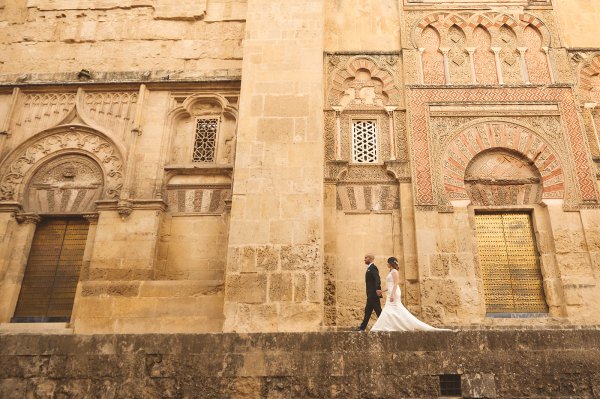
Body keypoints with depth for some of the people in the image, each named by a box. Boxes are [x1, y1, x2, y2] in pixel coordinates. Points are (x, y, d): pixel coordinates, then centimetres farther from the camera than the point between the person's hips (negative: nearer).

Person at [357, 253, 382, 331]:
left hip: (373, 293, -10)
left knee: (378, 311, -4)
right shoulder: (369, 268, 18)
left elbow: (377, 279, -27)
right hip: (371, 294, 10)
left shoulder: (373, 267, -13)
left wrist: (377, 289, -39)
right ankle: (362, 327, 16)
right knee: (367, 310, 11)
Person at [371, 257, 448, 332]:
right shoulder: (391, 272, 19)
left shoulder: (394, 271, -9)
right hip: (392, 294, 10)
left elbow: (396, 284, -18)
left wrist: (392, 295, -28)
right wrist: (382, 291, 28)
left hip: (394, 294, -10)